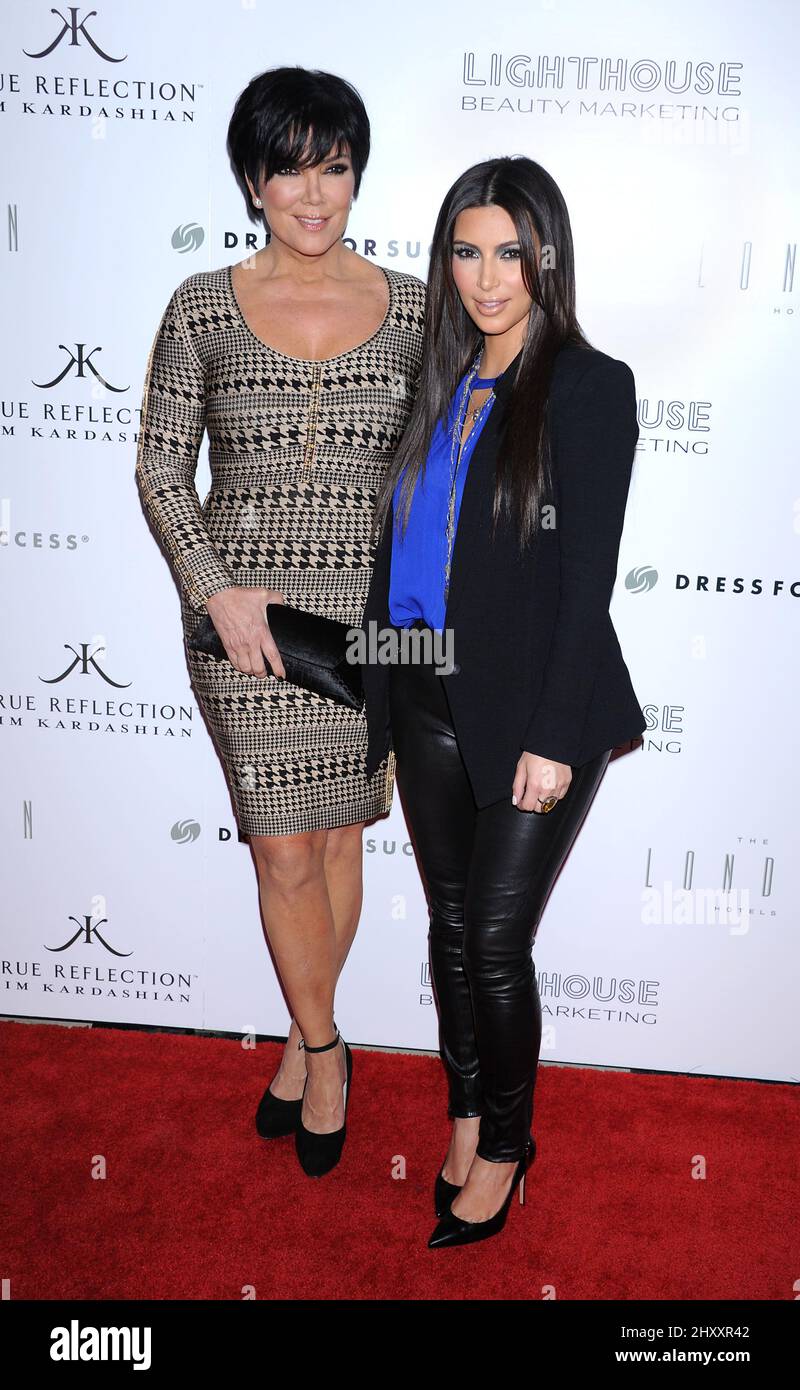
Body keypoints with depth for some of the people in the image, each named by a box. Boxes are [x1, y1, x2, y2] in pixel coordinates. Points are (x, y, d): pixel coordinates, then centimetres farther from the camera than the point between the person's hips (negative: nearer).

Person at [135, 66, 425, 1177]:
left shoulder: (409, 306, 2)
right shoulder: (203, 308, -1)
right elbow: (161, 470, 2)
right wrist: (216, 588, -11)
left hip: (369, 612, 2)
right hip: (243, 614, -1)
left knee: (336, 839, 12)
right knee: (284, 850, 3)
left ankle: (307, 1040, 36)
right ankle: (323, 1052, 27)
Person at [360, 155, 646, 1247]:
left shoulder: (589, 385, -7)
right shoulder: (443, 383, 11)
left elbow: (590, 575, -12)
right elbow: (402, 538, 12)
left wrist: (552, 737, -16)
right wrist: (385, 684, 7)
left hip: (531, 707, -5)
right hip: (430, 703, 6)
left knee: (495, 940, 1)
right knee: (451, 929, 15)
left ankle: (504, 1147, 25)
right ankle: (467, 1120, 35)